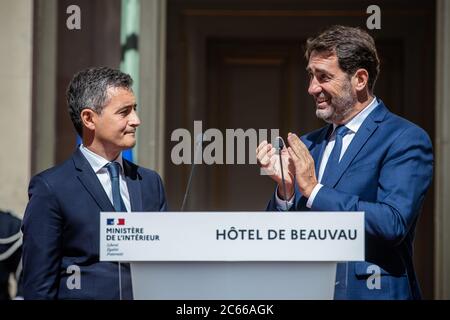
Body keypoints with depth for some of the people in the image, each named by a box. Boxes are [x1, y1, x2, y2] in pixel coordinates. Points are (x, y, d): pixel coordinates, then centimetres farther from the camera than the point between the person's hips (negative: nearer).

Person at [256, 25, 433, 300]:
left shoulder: (406, 140, -7)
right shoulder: (308, 146, 10)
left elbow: (394, 223, -19)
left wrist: (314, 189, -17)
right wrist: (285, 186, -8)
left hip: (368, 291, -5)